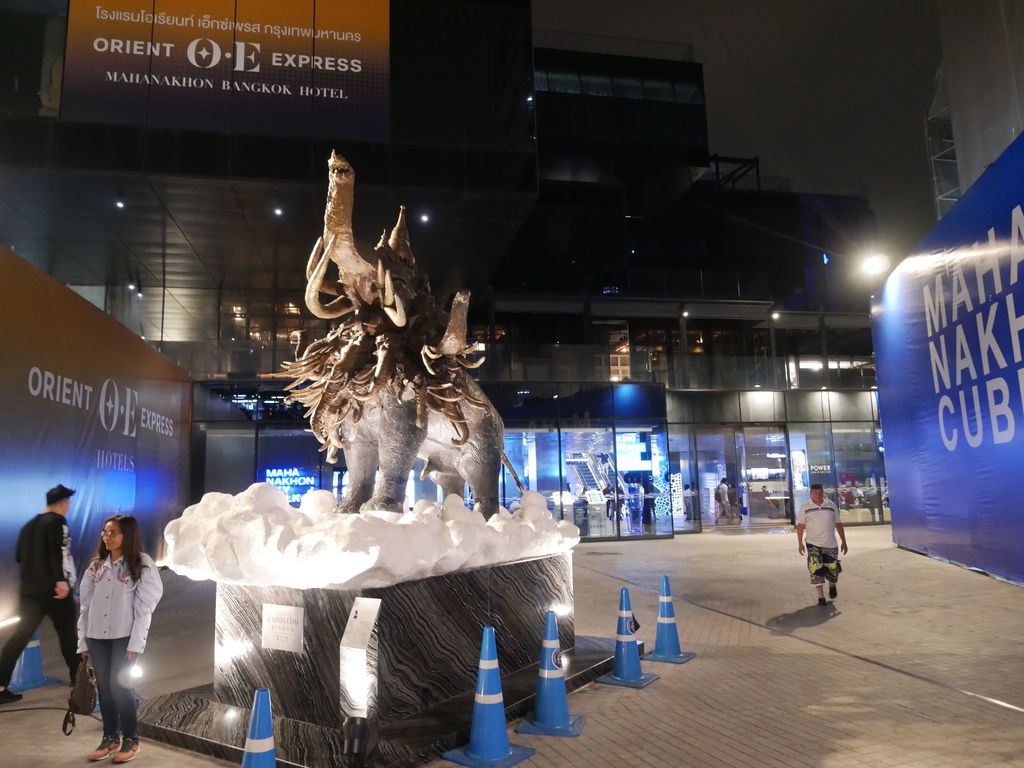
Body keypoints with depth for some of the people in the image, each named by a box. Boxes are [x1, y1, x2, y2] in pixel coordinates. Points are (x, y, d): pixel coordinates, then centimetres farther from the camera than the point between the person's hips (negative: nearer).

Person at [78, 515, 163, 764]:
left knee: (120, 685, -4)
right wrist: (83, 640, 5)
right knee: (104, 687, 8)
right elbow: (86, 604, 10)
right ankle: (110, 738, 22)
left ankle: (131, 739, 11)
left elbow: (144, 607, -9)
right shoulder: (96, 566, 11)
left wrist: (135, 643, -14)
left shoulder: (142, 565, -5)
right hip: (97, 636, 5)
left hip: (124, 636, -5)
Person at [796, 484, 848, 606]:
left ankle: (832, 586, 38)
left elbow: (838, 524, 10)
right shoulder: (804, 507, 0)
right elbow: (800, 526, 1)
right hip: (813, 545, -2)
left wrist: (844, 542, 8)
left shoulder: (831, 505, 5)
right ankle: (821, 597, 2)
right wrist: (800, 543, -5)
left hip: (830, 544, 2)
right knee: (816, 570, -7)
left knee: (832, 569, 7)